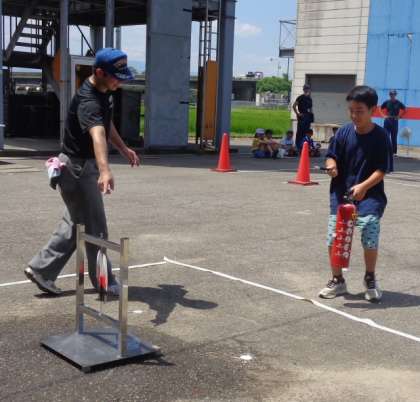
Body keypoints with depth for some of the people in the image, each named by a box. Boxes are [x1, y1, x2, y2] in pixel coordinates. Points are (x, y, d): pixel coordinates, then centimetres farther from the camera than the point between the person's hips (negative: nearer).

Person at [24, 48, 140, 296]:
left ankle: (41, 269, 25)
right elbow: (97, 135, -49)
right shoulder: (88, 101, -29)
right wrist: (104, 170, -64)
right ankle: (105, 284, 13)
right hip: (77, 167, -10)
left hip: (87, 166, 10)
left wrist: (123, 148, 23)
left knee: (75, 224, 18)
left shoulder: (105, 91, 2)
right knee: (96, 228, 0)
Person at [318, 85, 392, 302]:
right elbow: (331, 156, 6)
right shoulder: (344, 132, -1)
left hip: (370, 194, -3)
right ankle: (337, 280, 21)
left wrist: (364, 186, -22)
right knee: (333, 238, -1)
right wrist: (331, 165, -18)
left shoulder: (381, 136, -8)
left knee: (370, 235, -17)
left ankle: (370, 279, 10)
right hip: (341, 192, 3)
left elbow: (382, 169, -9)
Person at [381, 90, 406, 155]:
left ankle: (394, 152, 12)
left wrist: (399, 116, -1)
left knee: (394, 138, 4)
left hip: (394, 121, -1)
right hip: (387, 121, 1)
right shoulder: (386, 102, -1)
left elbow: (404, 110, 7)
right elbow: (381, 109, 12)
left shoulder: (398, 103, -4)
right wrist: (384, 115, 2)